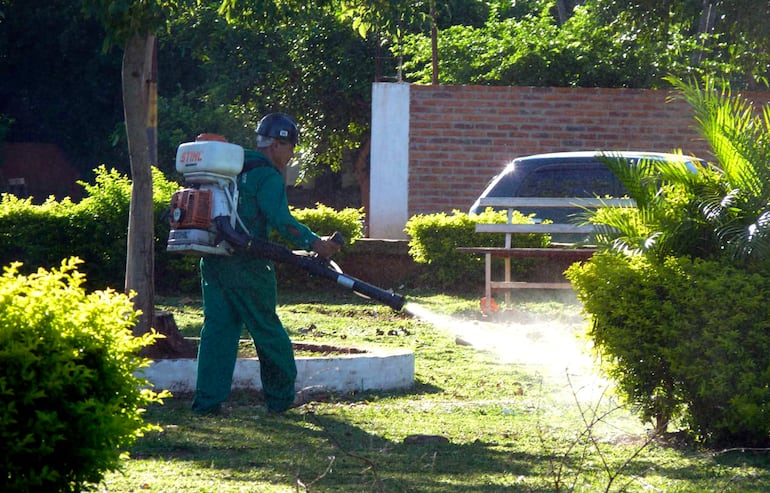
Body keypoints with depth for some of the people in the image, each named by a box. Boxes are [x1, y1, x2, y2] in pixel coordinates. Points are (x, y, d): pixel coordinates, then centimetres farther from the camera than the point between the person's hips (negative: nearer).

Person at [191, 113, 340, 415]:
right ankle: (281, 396, 15)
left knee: (217, 328, 7)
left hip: (213, 261, 7)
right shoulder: (267, 176, -10)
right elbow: (280, 220, -23)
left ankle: (207, 400, 0)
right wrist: (314, 243, -25)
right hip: (245, 265, -7)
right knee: (267, 330, 6)